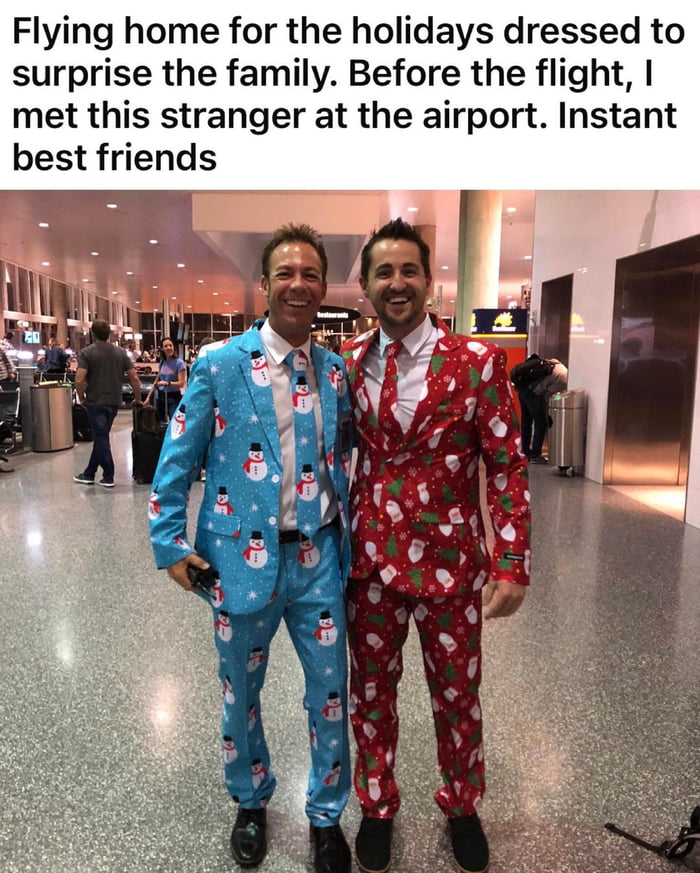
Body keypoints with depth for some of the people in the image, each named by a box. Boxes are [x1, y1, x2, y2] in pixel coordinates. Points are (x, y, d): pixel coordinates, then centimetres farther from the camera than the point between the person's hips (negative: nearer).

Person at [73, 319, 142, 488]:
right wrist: (138, 399, 11)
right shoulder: (121, 353, 4)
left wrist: (81, 398, 0)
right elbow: (134, 378, 0)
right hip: (114, 401, 5)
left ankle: (108, 477, 2)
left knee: (101, 438, 1)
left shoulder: (87, 352, -8)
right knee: (100, 436, 15)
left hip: (96, 402, -4)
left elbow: (79, 380, -17)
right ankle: (89, 474, 25)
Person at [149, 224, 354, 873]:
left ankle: (326, 814, 39)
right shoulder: (219, 364, -7)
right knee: (242, 693, 19)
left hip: (318, 558, 2)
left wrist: (345, 529, 8)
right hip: (243, 556, -2)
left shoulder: (336, 371, 3)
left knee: (330, 692, 13)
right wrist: (170, 542, -6)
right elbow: (177, 460, -3)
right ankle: (250, 803, 47)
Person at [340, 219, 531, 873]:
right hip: (369, 558, 2)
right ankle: (377, 806, 43)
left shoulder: (477, 361, -8)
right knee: (370, 691, 17)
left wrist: (512, 562, -11)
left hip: (451, 561, -1)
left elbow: (507, 466, -7)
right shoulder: (347, 363, 0)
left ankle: (461, 808, 45)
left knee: (457, 696, 17)